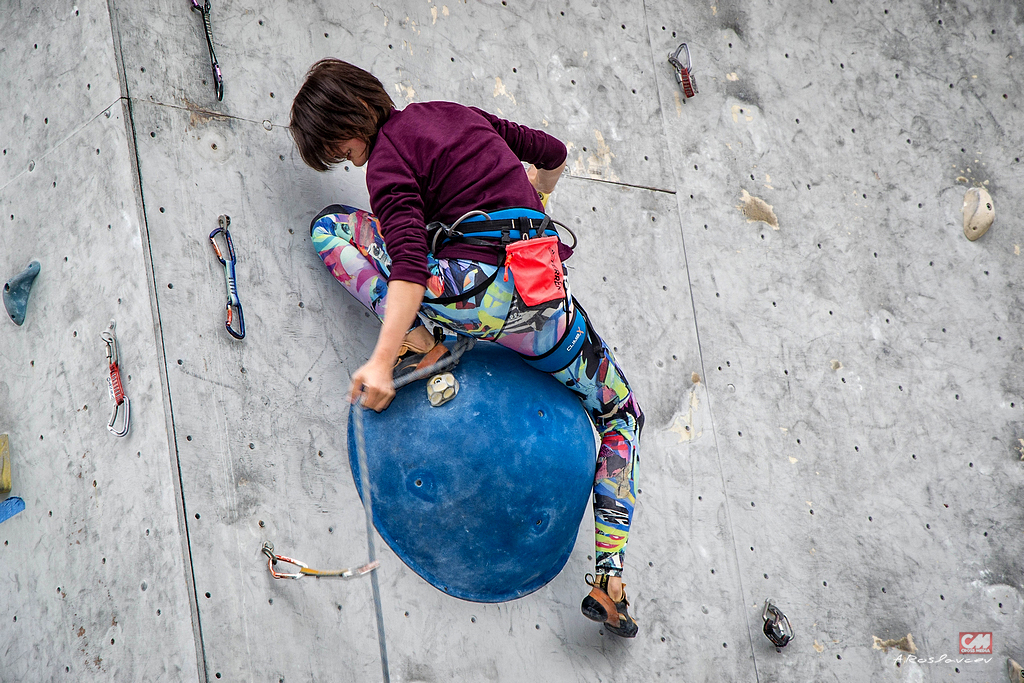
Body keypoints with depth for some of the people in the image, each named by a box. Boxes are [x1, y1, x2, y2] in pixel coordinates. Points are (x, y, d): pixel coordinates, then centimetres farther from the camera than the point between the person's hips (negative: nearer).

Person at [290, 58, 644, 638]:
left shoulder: (387, 157, -2)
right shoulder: (452, 112, 20)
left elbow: (412, 265, -17)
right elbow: (553, 154, 32)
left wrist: (382, 362, -22)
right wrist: (528, 202, 53)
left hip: (469, 293, -6)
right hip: (542, 303, 6)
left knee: (330, 225, 15)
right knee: (622, 416, 26)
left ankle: (415, 342, 1)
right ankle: (610, 578, 13)